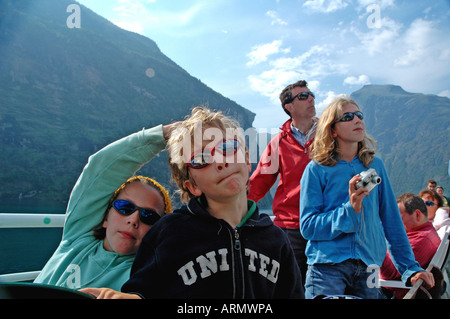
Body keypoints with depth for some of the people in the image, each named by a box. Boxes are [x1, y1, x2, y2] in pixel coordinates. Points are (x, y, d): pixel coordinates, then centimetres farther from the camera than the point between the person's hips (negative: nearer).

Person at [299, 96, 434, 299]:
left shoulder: (375, 166, 10)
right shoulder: (317, 170, -1)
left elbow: (392, 221, 12)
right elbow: (307, 225, -8)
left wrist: (410, 268, 10)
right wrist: (349, 210, -20)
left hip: (368, 268, 4)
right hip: (327, 267, -3)